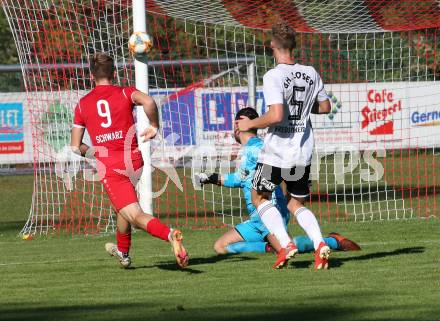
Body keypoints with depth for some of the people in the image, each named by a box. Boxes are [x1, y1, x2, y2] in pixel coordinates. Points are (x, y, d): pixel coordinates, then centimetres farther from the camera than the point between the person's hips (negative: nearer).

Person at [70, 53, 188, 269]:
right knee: (123, 207, 30)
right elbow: (148, 102, -19)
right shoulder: (125, 93, 5)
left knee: (135, 216, -10)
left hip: (108, 167, -3)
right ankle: (123, 251, 47)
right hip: (133, 161, 3)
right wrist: (154, 127, -4)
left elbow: (75, 146, 9)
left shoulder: (82, 104, 9)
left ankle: (169, 235, -36)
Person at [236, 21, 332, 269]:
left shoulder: (274, 76, -16)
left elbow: (276, 116, -24)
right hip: (303, 152, 5)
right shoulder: (311, 74, 2)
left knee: (260, 198, 15)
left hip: (277, 151, -5)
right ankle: (319, 243, -5)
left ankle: (286, 244, -2)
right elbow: (325, 107, 13)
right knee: (296, 204, 20)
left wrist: (250, 124, -9)